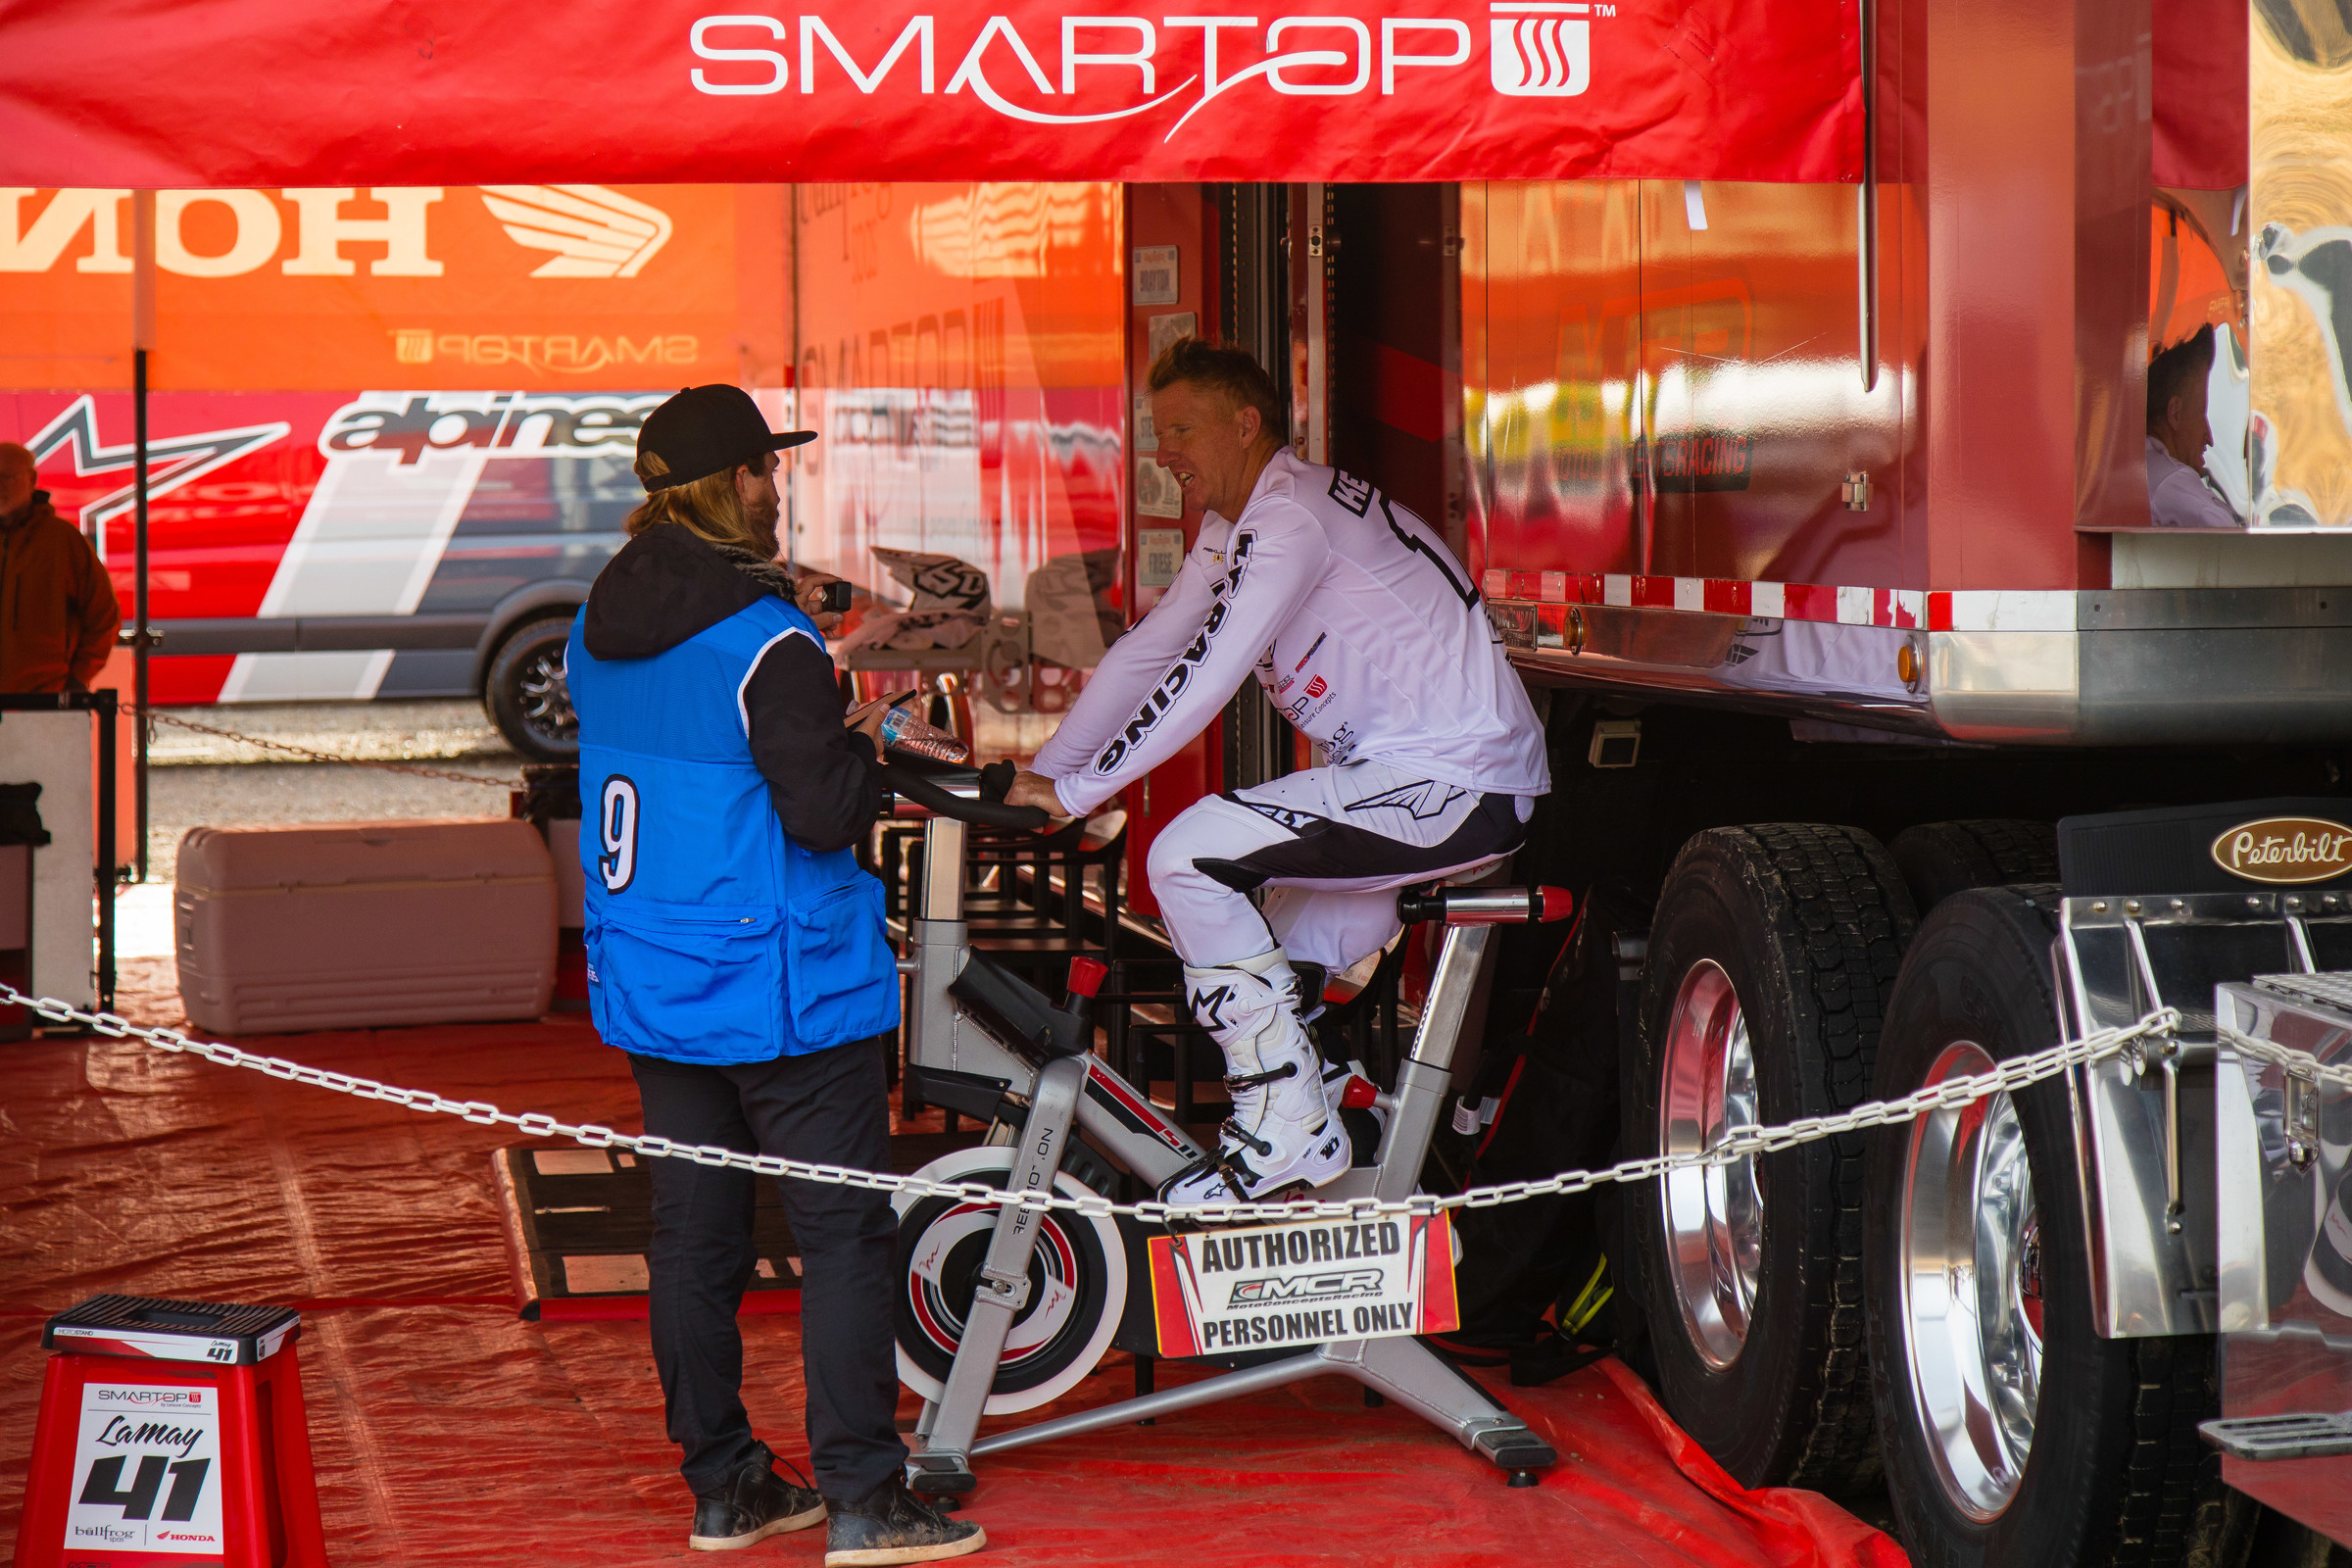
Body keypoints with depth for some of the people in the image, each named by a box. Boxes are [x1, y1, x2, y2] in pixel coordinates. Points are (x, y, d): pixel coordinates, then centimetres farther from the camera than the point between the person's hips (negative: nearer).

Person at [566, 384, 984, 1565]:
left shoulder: (601, 625, 5)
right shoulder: (764, 642, -18)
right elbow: (826, 812, -20)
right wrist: (868, 744, -1)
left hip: (649, 983, 8)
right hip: (778, 990, -7)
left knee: (694, 1235, 12)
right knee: (844, 1234, -1)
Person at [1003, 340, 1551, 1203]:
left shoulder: (1291, 518, -16)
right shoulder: (1234, 531, 15)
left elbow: (1204, 679, -23)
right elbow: (1144, 654, 16)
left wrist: (1073, 791, -20)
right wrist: (1038, 774, 10)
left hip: (1457, 785, -10)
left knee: (1185, 857, -19)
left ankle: (1289, 1129, -12)